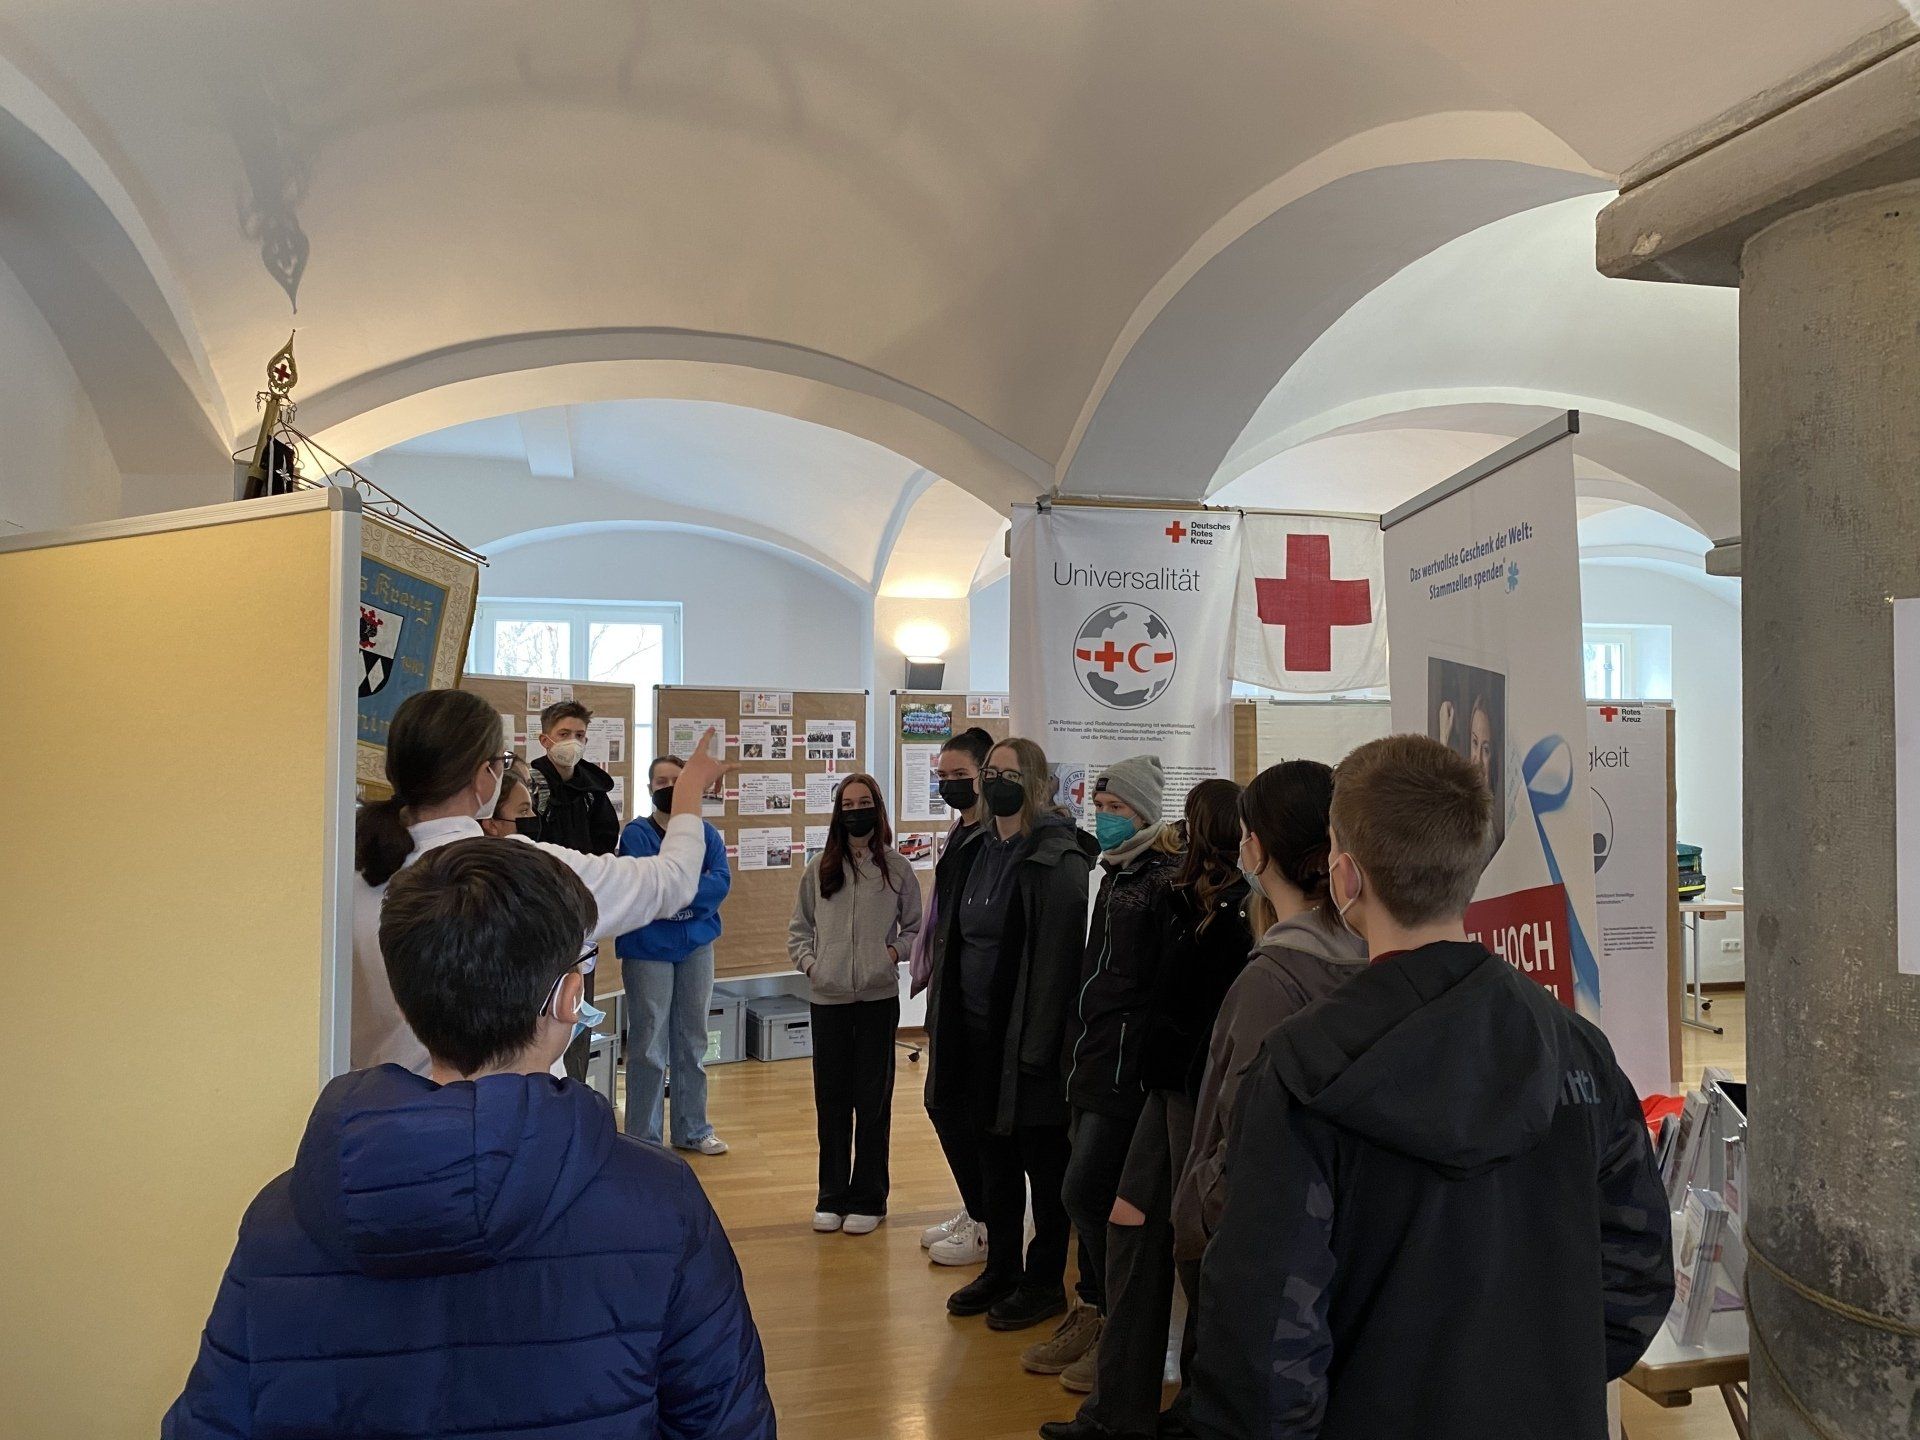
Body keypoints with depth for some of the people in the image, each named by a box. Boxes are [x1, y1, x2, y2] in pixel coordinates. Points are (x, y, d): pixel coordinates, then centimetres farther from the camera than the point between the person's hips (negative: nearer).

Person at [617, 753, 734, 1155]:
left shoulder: (706, 834, 6)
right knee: (649, 1047, 0)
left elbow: (721, 881, -9)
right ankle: (644, 1138, 11)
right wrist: (694, 886, -14)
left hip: (696, 945, 4)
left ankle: (693, 1130, 26)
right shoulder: (635, 834, -3)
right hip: (648, 948, -4)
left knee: (693, 1041, 14)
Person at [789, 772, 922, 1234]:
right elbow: (799, 927, 13)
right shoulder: (820, 867, 5)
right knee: (830, 1099, 9)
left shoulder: (896, 867, 1)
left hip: (878, 997, -2)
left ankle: (868, 1199, 19)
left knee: (872, 1100, 5)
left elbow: (915, 927, 9)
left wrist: (895, 951, -8)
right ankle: (832, 1196, 23)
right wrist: (807, 962, -2)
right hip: (828, 998, 2)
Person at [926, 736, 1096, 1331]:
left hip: (1027, 1035, -8)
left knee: (1042, 1159, 7)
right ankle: (1001, 1268, 31)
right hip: (979, 1032, 8)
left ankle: (1045, 1281, 21)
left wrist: (1038, 1043, -21)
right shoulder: (983, 850, 11)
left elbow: (1056, 957, -19)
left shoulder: (1058, 858, -14)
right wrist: (952, 1026, 11)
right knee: (994, 1154, 16)